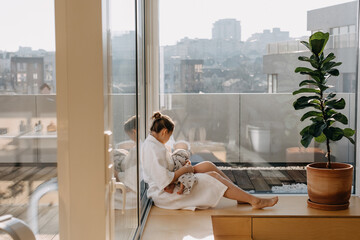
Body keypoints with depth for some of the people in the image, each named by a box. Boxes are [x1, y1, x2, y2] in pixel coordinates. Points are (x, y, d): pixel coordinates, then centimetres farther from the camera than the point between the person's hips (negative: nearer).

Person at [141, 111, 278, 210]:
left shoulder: (149, 143, 9)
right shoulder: (154, 149, -23)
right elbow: (165, 181, -28)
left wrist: (180, 166, 8)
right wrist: (184, 170, -14)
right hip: (163, 194, -10)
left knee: (208, 165, 4)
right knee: (213, 176, -12)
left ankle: (241, 196, 6)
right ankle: (254, 201, -7)